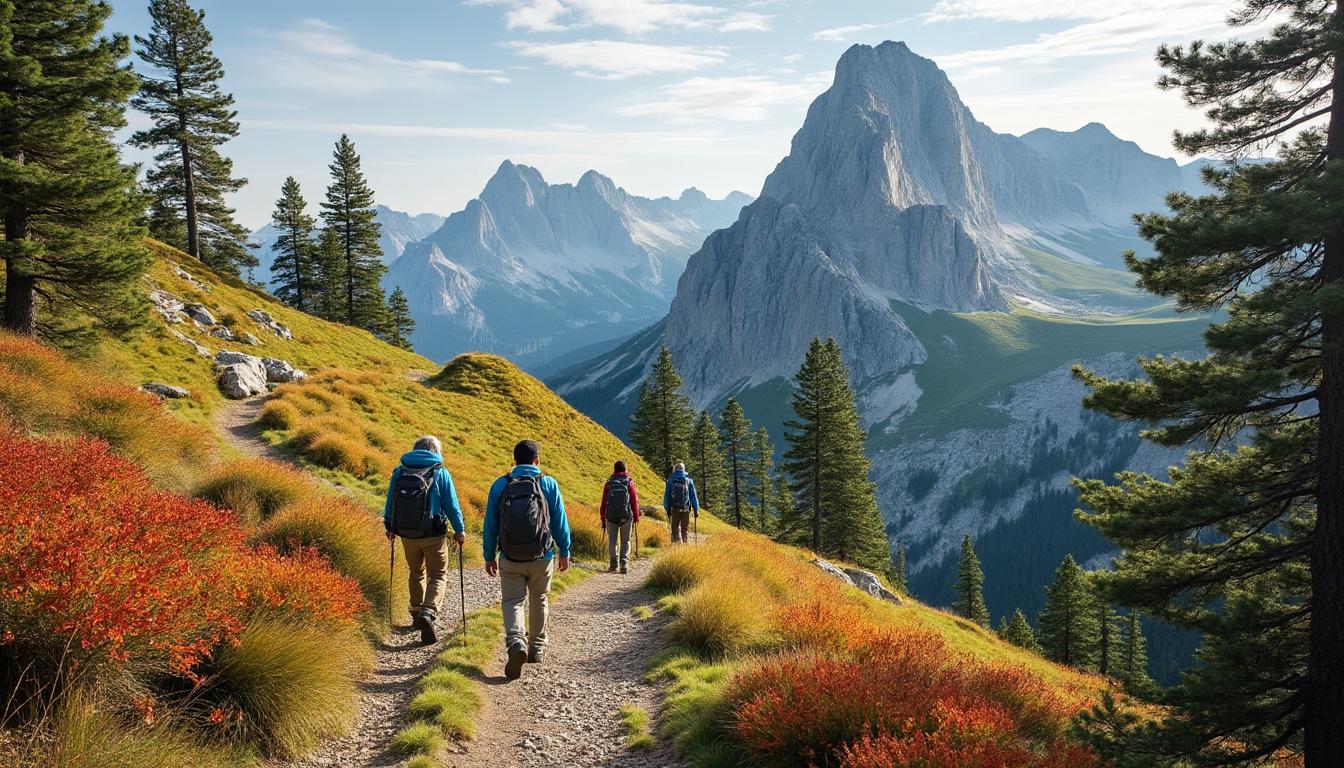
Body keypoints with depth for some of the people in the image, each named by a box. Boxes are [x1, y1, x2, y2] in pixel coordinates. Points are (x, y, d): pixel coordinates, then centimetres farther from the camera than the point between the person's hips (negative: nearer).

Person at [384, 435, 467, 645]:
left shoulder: (399, 472, 2)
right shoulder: (440, 474, -9)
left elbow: (390, 503, 11)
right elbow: (452, 505, -6)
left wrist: (389, 527, 26)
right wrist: (460, 531, 6)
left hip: (407, 534, 4)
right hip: (433, 535, -4)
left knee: (416, 573, 23)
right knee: (438, 576, 6)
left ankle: (417, 613, 33)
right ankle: (428, 613, -15)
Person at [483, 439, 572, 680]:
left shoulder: (499, 485, -1)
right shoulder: (549, 484, -4)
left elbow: (490, 525, 3)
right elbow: (560, 522, 0)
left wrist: (490, 556, 12)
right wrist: (564, 552, 11)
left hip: (510, 560, 0)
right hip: (542, 558, 1)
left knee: (512, 602, 4)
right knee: (538, 602, 17)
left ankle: (516, 642, -21)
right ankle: (537, 648, 27)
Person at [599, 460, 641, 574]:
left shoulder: (609, 483, 6)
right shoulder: (629, 482, 2)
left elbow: (604, 502, 8)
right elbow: (634, 501, 2)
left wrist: (603, 518, 14)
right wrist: (636, 517, 10)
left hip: (611, 516, 1)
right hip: (626, 516, -1)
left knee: (612, 540, 9)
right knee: (625, 541, 8)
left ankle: (613, 564, 3)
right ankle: (624, 563, -2)